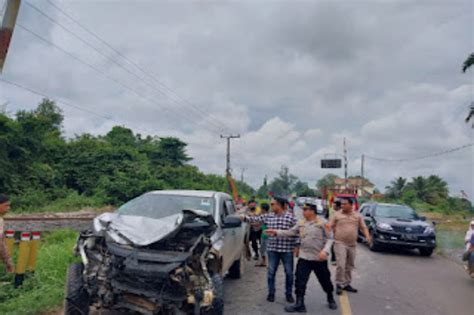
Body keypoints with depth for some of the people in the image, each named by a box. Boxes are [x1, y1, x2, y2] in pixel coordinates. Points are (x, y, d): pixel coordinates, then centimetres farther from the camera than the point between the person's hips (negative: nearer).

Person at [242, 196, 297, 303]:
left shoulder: (290, 217, -9)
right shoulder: (268, 216, 3)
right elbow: (256, 219, 9)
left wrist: (296, 246, -8)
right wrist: (245, 218, 0)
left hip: (287, 249, -3)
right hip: (272, 249, 3)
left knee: (289, 273, 9)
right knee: (271, 272, 9)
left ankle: (289, 294, 26)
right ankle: (271, 293, 25)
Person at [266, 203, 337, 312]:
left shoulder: (321, 224, -10)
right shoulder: (301, 224, 3)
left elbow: (329, 239, -9)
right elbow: (290, 232, 3)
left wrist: (325, 251, -23)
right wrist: (276, 232, -7)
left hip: (319, 258, -3)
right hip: (304, 258, 3)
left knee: (325, 280, 15)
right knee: (300, 281, -1)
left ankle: (331, 299, 41)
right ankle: (299, 304, 10)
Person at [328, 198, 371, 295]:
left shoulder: (357, 216, 8)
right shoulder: (336, 215, 0)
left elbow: (363, 227, 11)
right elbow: (329, 226, -1)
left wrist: (367, 236, -6)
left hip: (352, 244, 4)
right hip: (340, 243, -4)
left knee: (349, 266, 12)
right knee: (341, 265, -12)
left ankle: (347, 284, 25)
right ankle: (339, 284, 2)